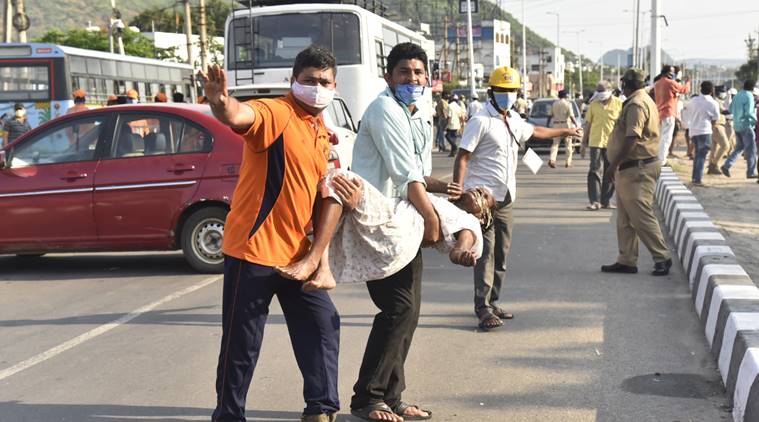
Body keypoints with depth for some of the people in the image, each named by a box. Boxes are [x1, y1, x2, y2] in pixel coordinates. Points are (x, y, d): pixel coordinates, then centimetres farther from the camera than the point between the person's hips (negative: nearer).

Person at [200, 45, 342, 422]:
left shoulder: (323, 133, 14)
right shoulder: (275, 113, -12)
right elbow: (240, 117, -35)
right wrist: (221, 103, -58)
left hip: (297, 255, 8)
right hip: (254, 250, -8)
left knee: (323, 326, 11)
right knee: (241, 343, 0)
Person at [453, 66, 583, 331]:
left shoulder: (514, 121, 14)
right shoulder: (481, 121, -10)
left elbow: (535, 132, 36)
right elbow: (462, 158, -14)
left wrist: (565, 131, 48)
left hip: (505, 199, 8)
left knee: (501, 254, 10)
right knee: (486, 252, -11)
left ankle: (492, 303, 19)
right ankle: (483, 309, -9)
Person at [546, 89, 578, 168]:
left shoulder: (554, 103, 7)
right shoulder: (568, 103, -5)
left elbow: (550, 115, 8)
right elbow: (571, 116, -11)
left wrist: (547, 124, 15)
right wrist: (576, 125, -6)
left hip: (556, 124, 3)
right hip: (566, 124, -3)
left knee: (555, 144, 1)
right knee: (568, 144, 7)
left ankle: (552, 160, -19)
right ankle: (568, 162, 8)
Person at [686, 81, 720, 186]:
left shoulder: (693, 101, 6)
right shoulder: (713, 103, -5)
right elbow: (715, 121, -2)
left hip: (693, 131, 5)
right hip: (704, 131, -5)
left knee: (698, 154, 19)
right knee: (702, 155, -3)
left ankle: (694, 177, 20)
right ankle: (698, 180, -9)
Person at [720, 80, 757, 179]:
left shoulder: (737, 95, 10)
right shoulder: (749, 96, -14)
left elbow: (731, 109, 16)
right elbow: (749, 113, -21)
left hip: (737, 126, 8)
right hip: (746, 126, -8)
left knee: (739, 148, 17)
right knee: (751, 149, 2)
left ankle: (726, 165, 4)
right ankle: (751, 172, 4)